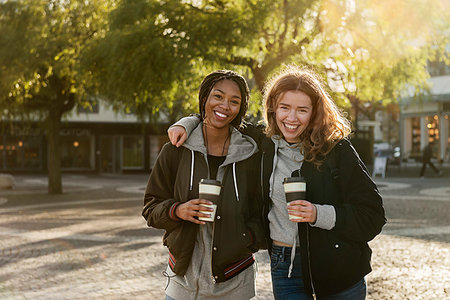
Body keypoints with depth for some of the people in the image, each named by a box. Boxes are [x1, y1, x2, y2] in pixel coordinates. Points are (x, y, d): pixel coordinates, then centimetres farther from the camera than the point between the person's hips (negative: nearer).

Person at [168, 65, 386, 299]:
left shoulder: (337, 150, -9)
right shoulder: (263, 145, 0)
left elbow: (373, 216, -10)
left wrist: (319, 215, -22)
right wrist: (187, 123, 4)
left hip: (340, 272, -1)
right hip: (285, 268, 2)